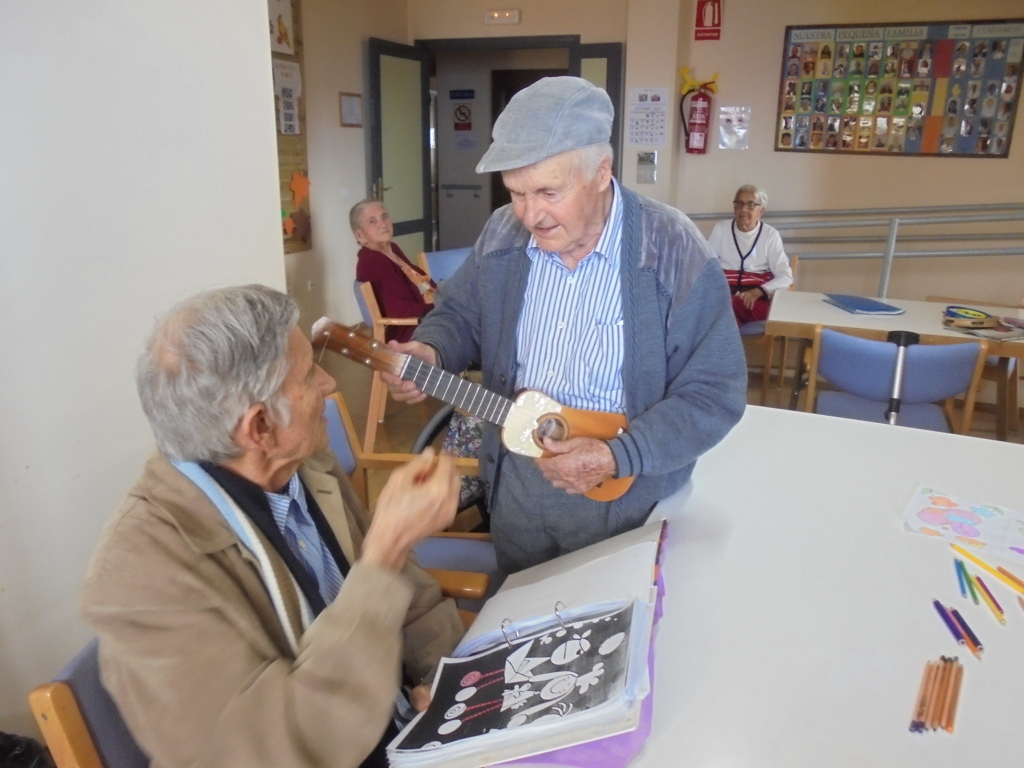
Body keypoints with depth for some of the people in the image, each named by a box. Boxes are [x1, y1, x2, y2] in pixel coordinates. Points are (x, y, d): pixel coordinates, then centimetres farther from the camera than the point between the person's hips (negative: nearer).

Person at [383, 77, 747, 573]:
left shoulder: (675, 254, -21)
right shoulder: (502, 234, -6)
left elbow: (714, 394, -19)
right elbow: (459, 313, 8)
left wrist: (619, 457, -29)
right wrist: (431, 352, -15)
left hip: (625, 495, -4)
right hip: (513, 479, 4)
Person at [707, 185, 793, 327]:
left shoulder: (771, 235, 7)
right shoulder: (721, 229, 11)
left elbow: (785, 276, 1)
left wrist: (758, 292, -17)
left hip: (757, 298, -1)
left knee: (731, 306, -35)